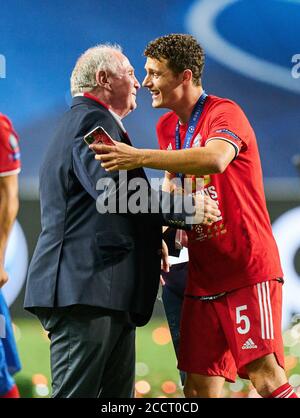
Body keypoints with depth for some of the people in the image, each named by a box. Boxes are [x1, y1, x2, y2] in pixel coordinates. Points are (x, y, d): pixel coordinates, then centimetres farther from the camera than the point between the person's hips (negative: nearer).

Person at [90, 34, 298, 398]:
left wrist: (140, 157, -35)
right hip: (203, 276, 7)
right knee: (199, 388, 2)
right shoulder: (167, 127, 13)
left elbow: (215, 159, -33)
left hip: (248, 269, -7)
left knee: (265, 376, -17)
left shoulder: (224, 113, -11)